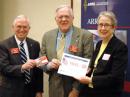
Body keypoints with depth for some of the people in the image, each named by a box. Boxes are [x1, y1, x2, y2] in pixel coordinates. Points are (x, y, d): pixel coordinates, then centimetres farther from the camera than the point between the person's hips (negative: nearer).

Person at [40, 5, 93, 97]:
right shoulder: (47, 36, 3)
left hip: (77, 87, -3)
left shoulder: (85, 36, -9)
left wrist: (76, 89, -14)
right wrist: (49, 64, -14)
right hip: (55, 88, 3)